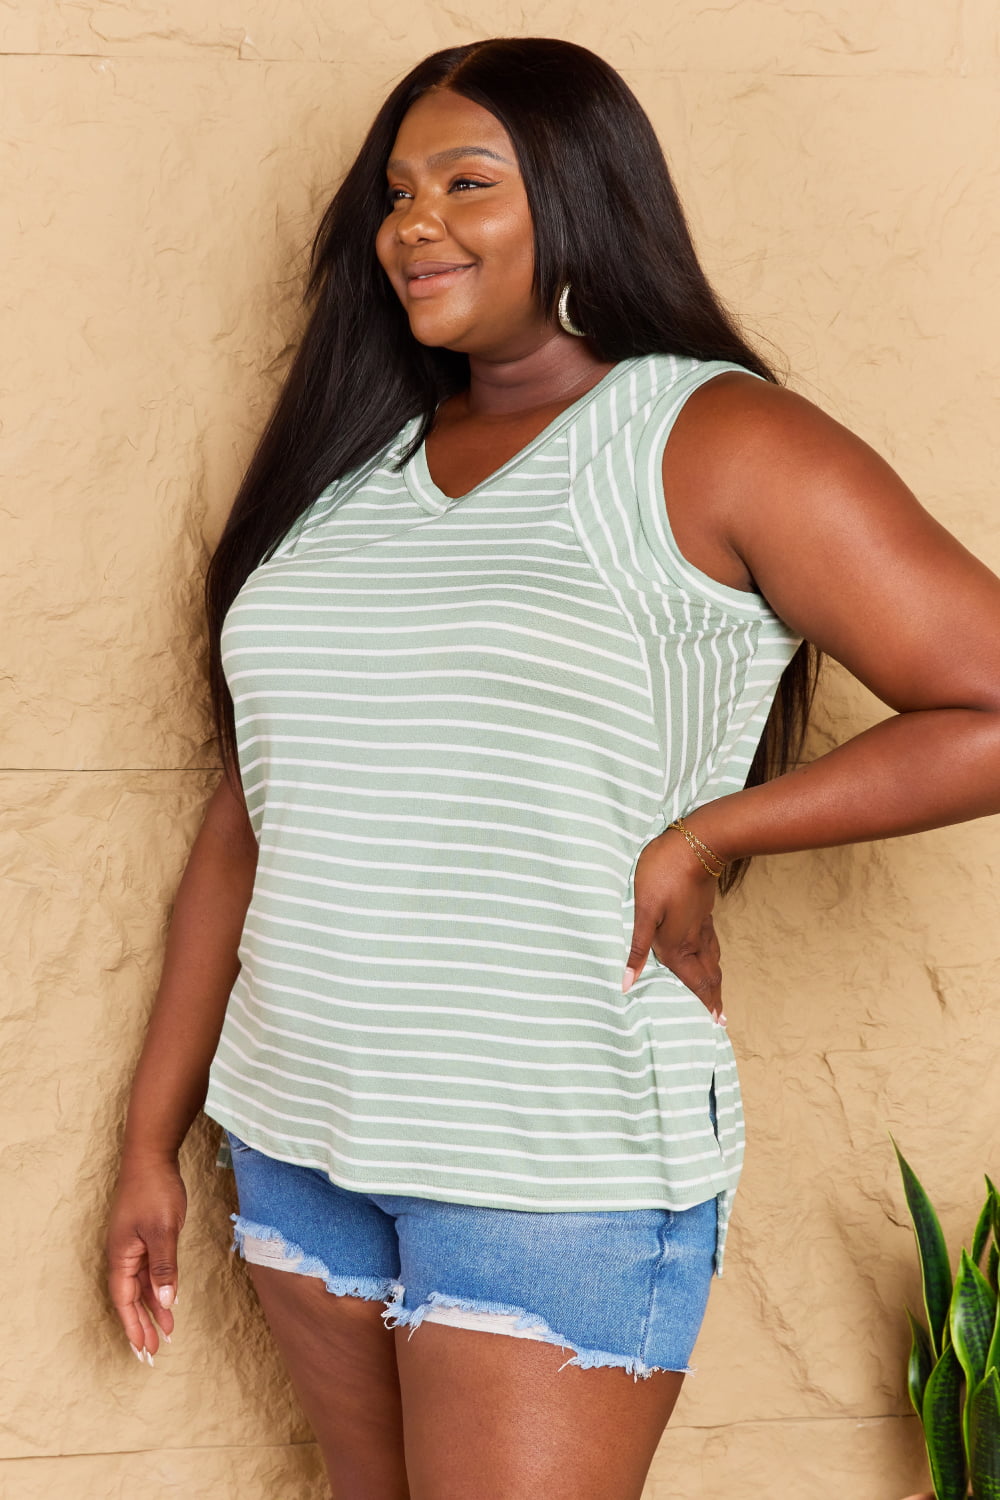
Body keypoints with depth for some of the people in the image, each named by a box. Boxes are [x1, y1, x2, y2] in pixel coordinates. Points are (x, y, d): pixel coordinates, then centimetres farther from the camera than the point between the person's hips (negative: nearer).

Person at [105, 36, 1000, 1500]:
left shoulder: (714, 446, -7)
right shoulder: (347, 463, 10)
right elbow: (247, 820, 12)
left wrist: (710, 835, -14)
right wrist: (152, 1141, 11)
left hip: (561, 1169, -5)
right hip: (298, 1138, 6)